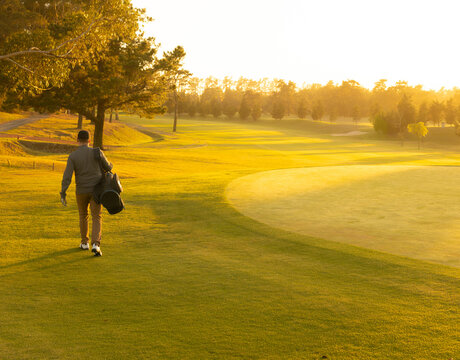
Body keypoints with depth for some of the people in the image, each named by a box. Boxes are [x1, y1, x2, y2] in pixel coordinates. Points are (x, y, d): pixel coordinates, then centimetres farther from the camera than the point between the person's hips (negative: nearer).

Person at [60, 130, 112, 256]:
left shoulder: (72, 156, -11)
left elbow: (67, 176, -19)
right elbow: (108, 167, 3)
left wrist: (62, 194, -17)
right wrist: (109, 164, 28)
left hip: (81, 191, 1)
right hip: (96, 190, -1)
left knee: (83, 215, 23)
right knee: (96, 219, 0)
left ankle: (85, 242, 32)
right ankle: (95, 245, -18)